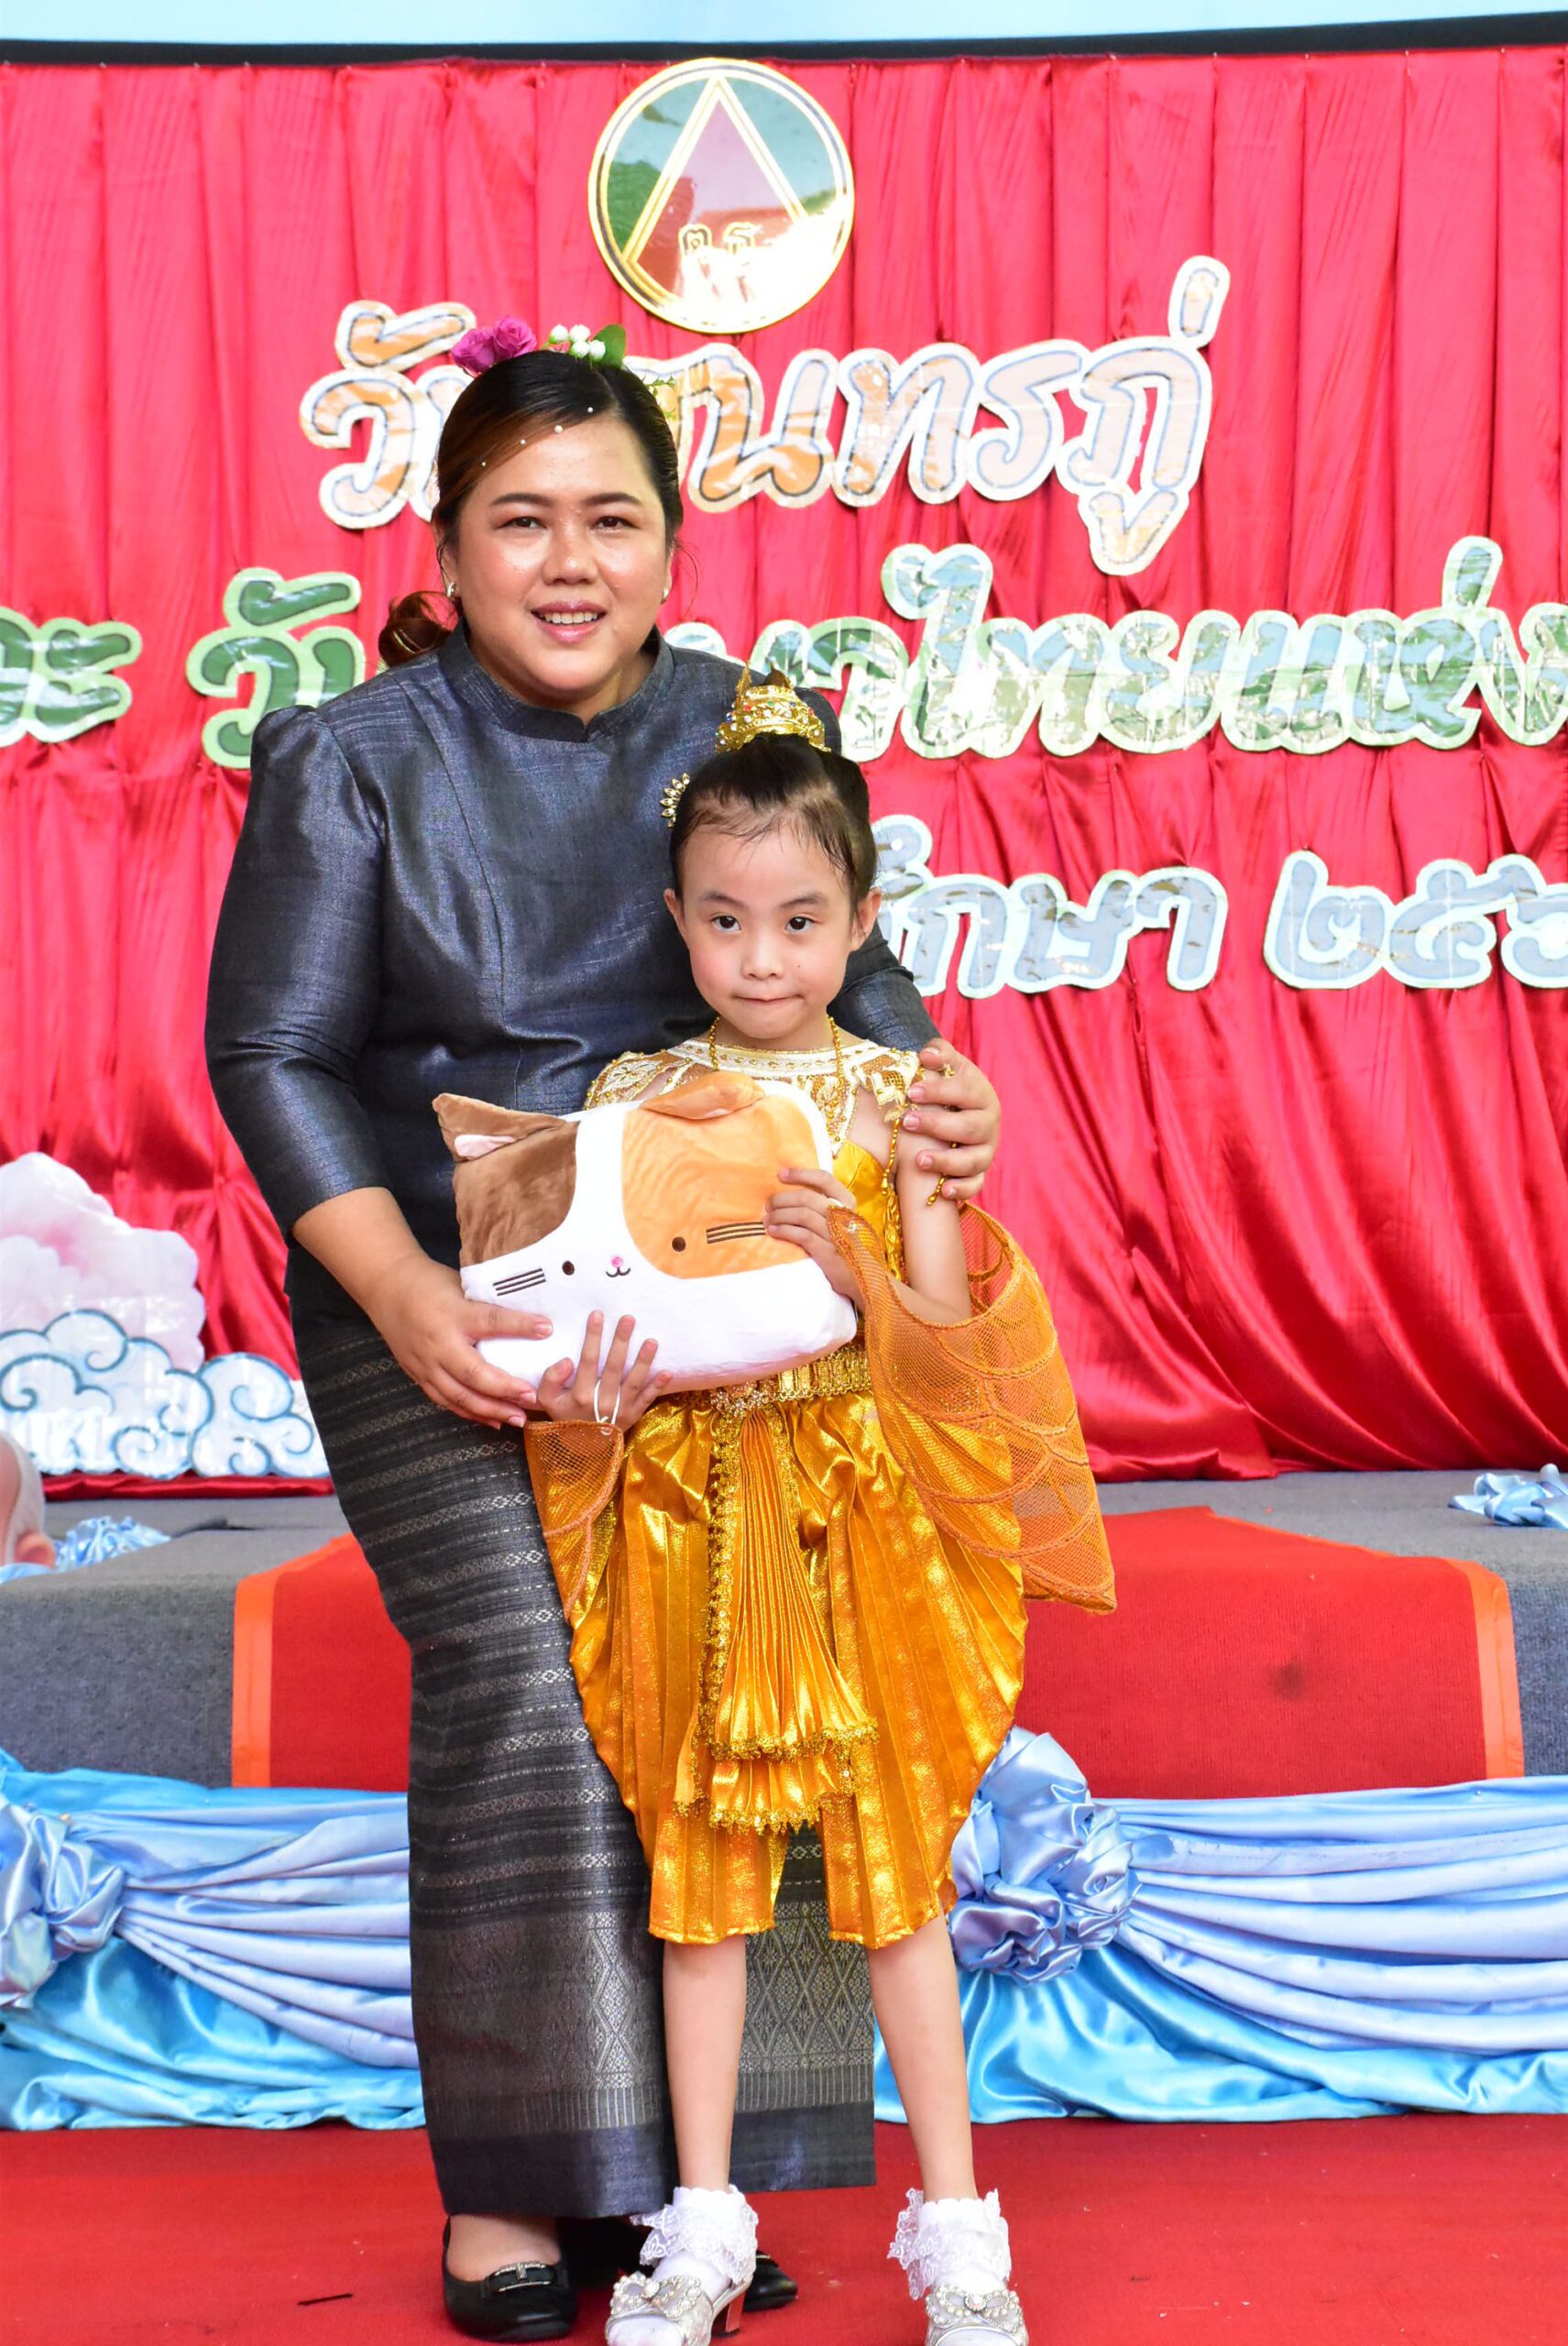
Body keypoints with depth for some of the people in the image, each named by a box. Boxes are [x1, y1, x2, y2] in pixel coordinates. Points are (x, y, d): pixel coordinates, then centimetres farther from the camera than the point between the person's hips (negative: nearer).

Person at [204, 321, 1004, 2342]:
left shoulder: (747, 732, 5)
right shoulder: (351, 763, -3)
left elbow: (846, 975, 7)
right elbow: (273, 1056, -5)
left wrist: (929, 1091, -17)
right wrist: (406, 1298, -18)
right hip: (441, 1302, -3)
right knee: (528, 1695, -11)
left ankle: (685, 2161, 13)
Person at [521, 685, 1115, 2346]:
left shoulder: (894, 1098, -2)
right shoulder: (632, 1097, 1)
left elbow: (951, 1334, -3)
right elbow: (591, 1308, 3)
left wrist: (860, 1273, -22)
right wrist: (585, 1388, -18)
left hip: (866, 1507, -1)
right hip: (691, 1508, 1)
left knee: (897, 1863, 6)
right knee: (700, 1866, 9)